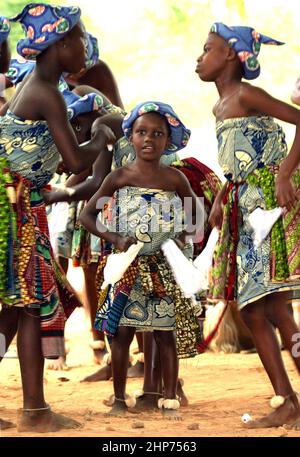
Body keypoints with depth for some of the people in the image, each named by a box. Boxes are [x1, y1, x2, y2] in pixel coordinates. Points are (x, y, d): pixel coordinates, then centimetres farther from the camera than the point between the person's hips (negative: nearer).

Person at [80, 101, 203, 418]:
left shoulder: (175, 179, 0)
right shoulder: (119, 177, -2)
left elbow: (196, 213, 13)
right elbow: (87, 215, 2)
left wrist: (184, 235, -6)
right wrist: (115, 238, -11)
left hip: (164, 267, 0)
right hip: (128, 266, 0)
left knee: (166, 333, 2)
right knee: (121, 331, 2)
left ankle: (169, 400, 11)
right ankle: (120, 399, 14)